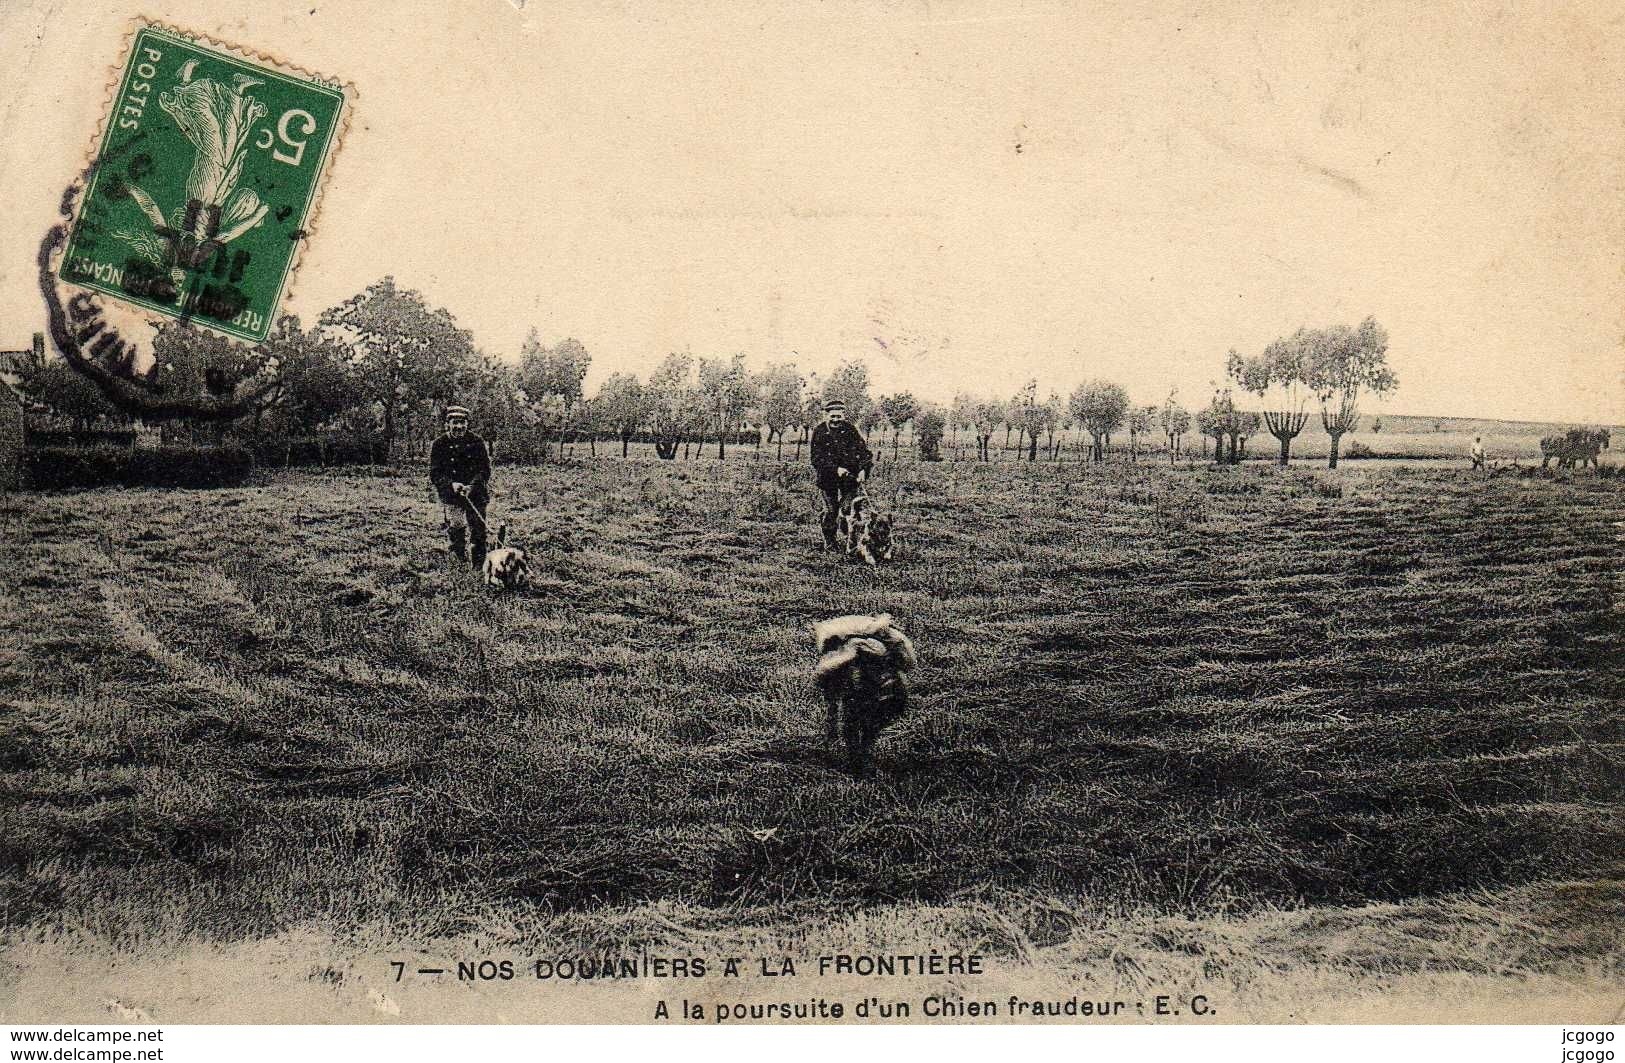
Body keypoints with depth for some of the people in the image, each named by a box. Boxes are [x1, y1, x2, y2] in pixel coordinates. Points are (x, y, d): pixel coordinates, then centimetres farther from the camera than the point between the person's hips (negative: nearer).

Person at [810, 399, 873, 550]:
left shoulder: (851, 429, -2)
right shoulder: (819, 432, -3)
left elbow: (863, 451, -6)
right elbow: (817, 458, -8)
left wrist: (863, 469, -23)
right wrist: (836, 469, -20)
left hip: (849, 475, 0)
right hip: (828, 476, 0)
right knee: (830, 510, 3)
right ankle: (829, 542, 15)